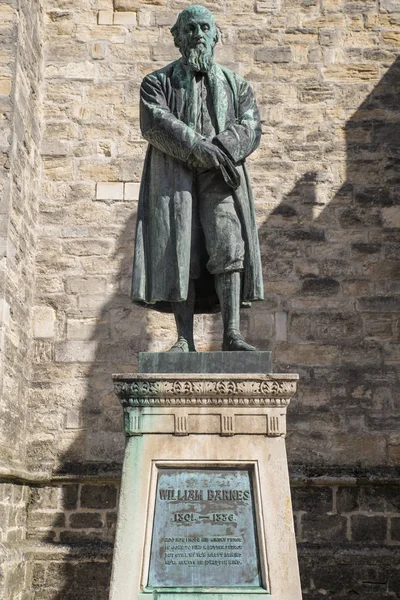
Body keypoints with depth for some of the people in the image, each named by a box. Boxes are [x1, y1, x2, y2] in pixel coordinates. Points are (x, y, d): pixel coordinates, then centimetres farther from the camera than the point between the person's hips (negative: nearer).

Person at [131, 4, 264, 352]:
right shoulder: (158, 82, 15)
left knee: (227, 244, -16)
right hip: (173, 176, -1)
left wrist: (221, 151, -16)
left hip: (220, 178, 1)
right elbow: (157, 124, -5)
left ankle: (232, 334, -19)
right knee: (180, 253, -8)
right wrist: (202, 149, -17)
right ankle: (185, 340, -7)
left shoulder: (236, 85, 21)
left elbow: (251, 127, 5)